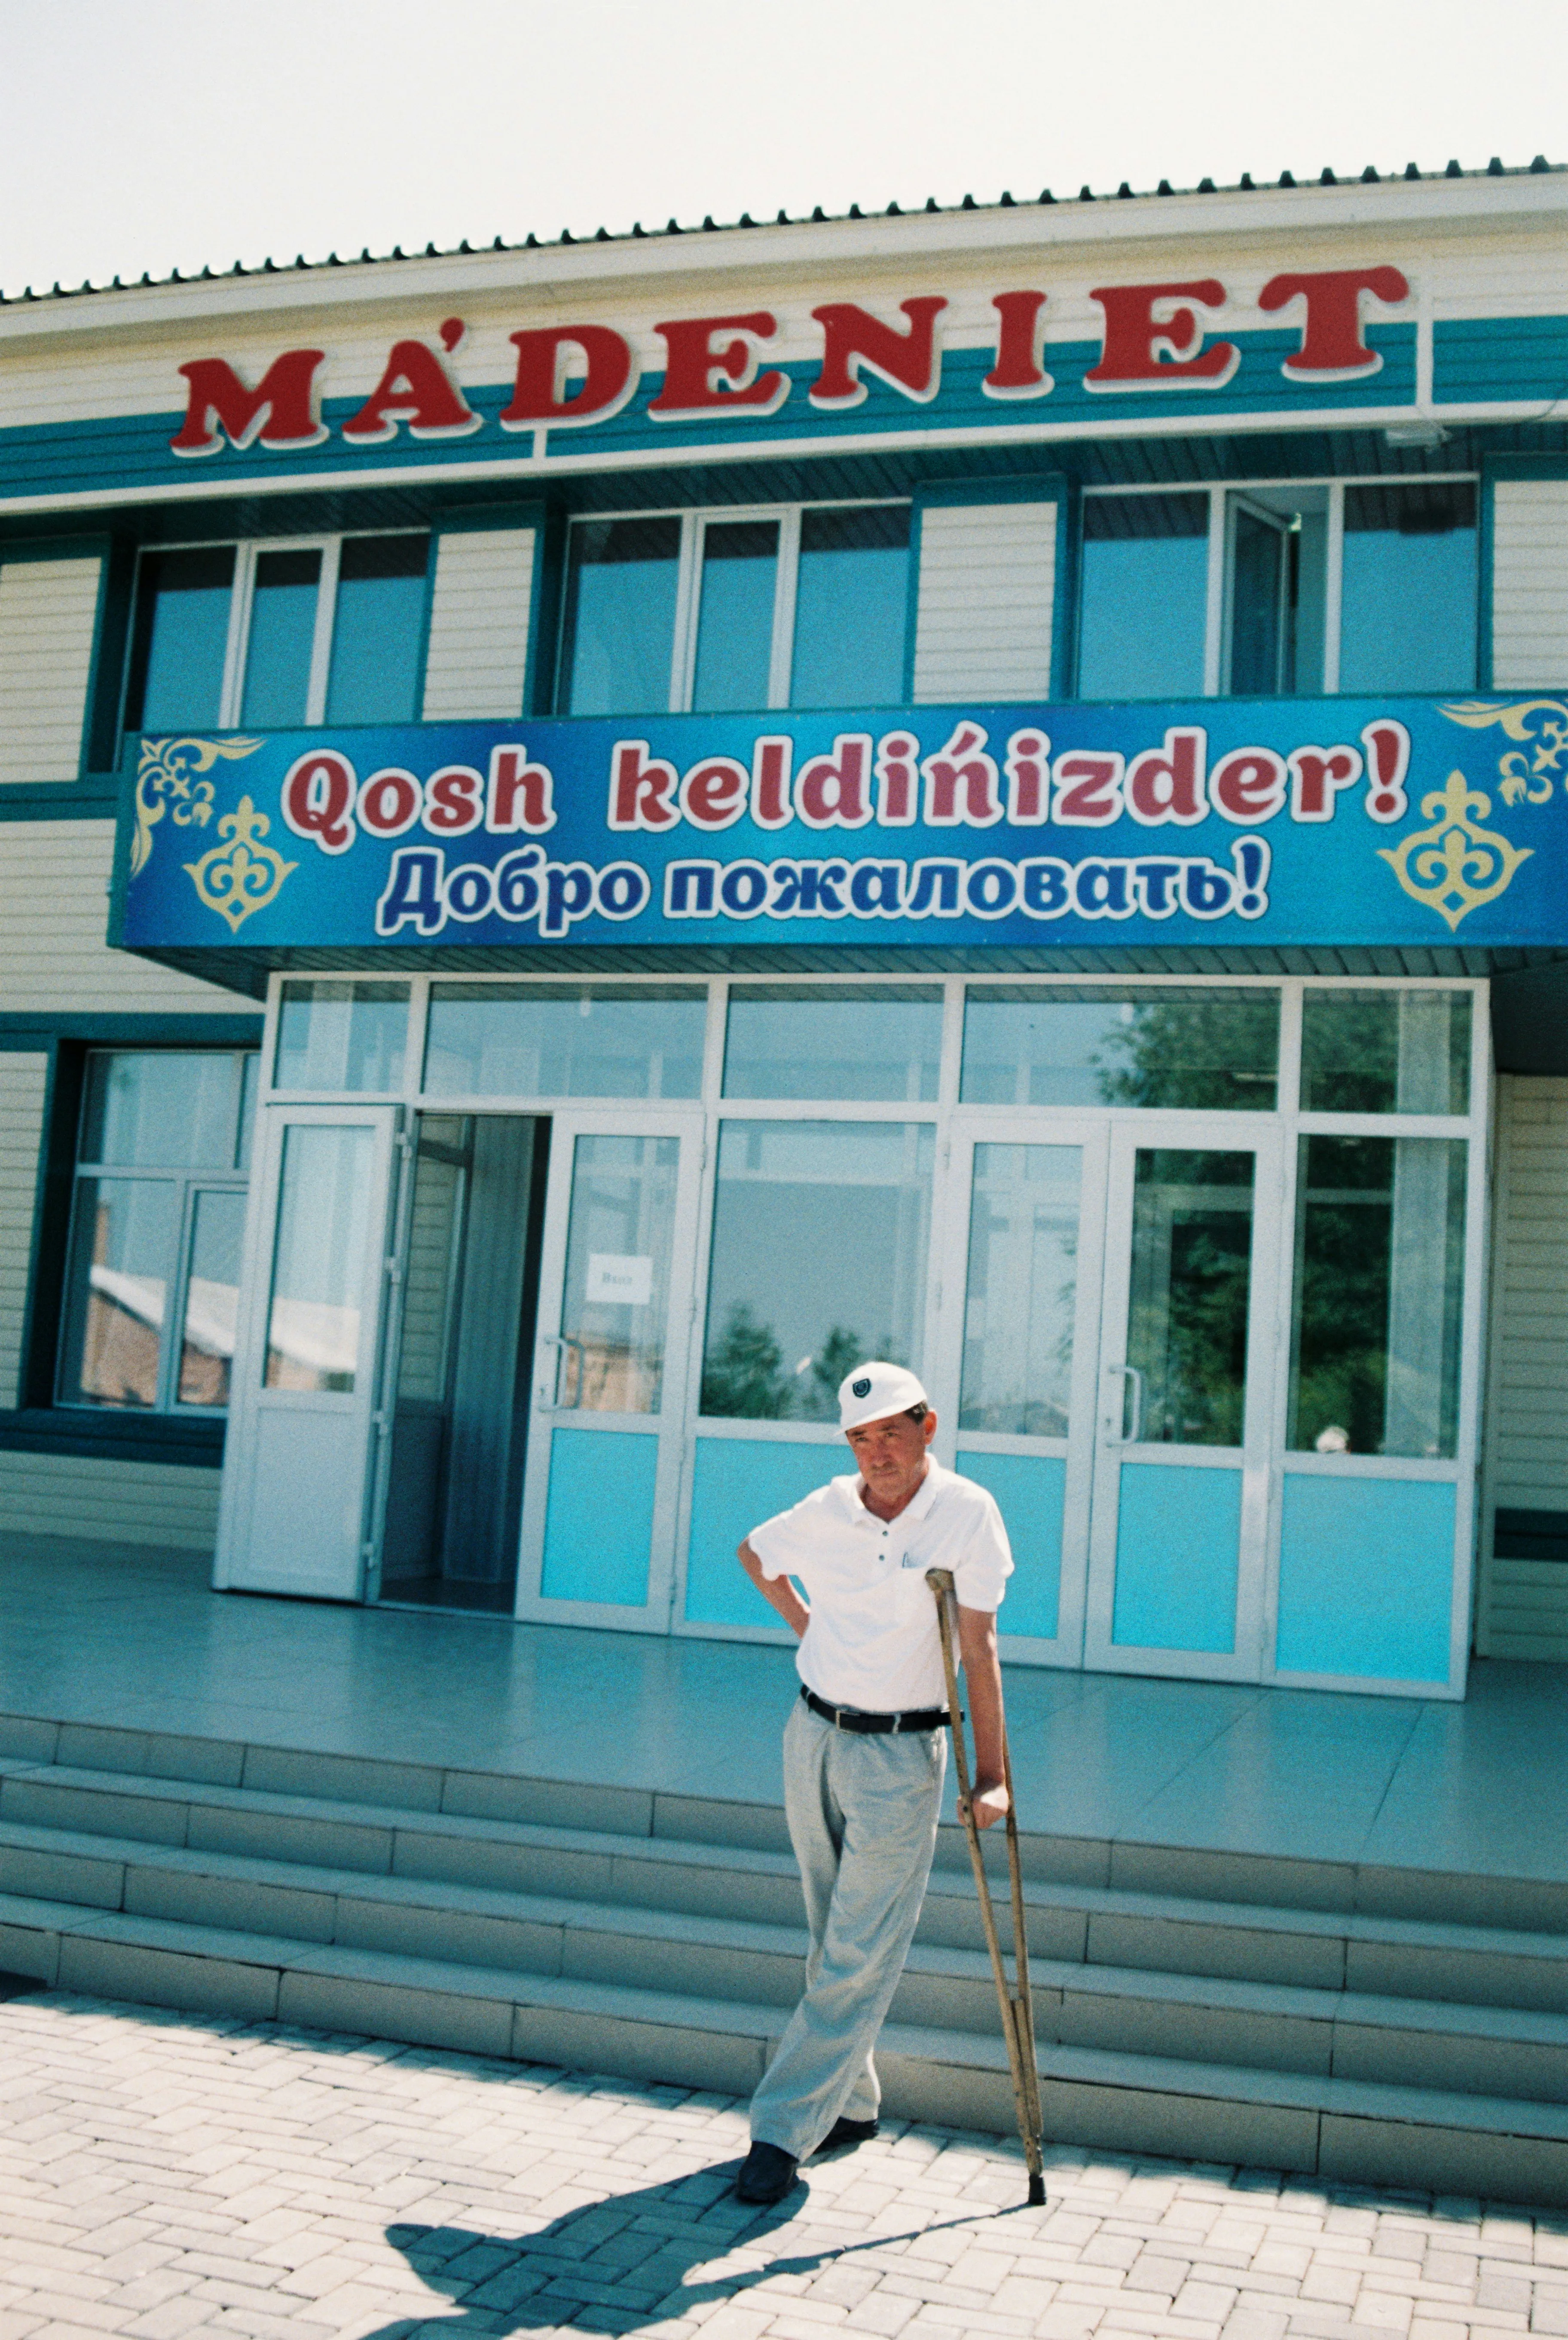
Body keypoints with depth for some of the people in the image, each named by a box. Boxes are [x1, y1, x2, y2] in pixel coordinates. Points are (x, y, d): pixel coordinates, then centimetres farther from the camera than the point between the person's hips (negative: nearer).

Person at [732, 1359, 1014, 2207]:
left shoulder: (966, 1512, -13)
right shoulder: (824, 1513, -2)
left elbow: (977, 1647, -15)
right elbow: (753, 1553, 20)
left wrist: (989, 1774, -17)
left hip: (901, 1755, -4)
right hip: (814, 1733, 4)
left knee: (858, 1958, -4)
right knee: (833, 1943, 15)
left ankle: (784, 2130, 3)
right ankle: (851, 2105, 30)